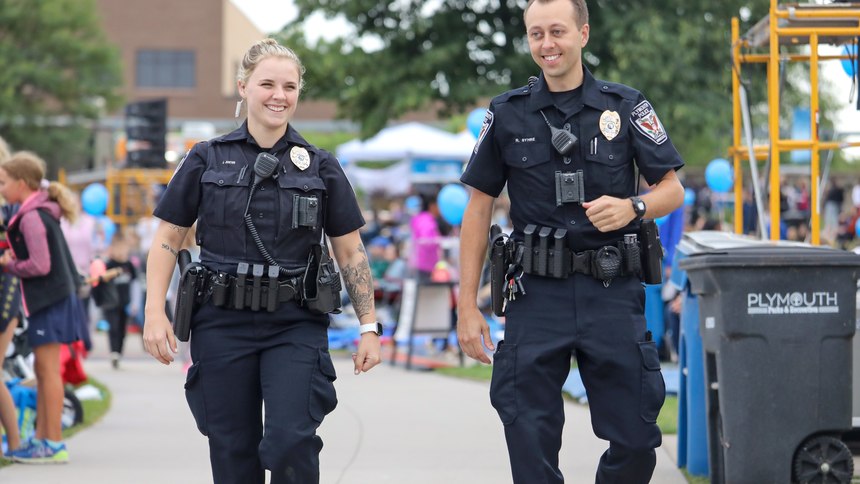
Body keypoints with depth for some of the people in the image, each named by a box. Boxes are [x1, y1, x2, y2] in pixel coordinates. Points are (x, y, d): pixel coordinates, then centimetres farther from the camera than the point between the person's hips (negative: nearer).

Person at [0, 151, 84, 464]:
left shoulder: (31, 218, -17)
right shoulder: (43, 212, 13)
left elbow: (40, 265, -22)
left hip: (49, 300, -10)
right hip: (51, 298, 10)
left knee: (49, 370, -6)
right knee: (43, 371, 13)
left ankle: (54, 445, -4)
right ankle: (41, 438, 18)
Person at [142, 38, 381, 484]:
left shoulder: (321, 167, 6)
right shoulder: (206, 160, 5)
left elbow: (351, 253, 9)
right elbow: (167, 240, 6)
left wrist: (368, 326, 3)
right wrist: (155, 313, -5)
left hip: (296, 326, 0)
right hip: (222, 324, 1)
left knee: (292, 441, -16)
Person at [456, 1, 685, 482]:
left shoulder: (626, 107, 4)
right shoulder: (507, 115, 5)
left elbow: (673, 189, 7)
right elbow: (479, 208, 8)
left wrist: (633, 207, -16)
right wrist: (468, 306, 3)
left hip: (613, 294, 0)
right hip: (538, 296, 0)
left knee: (636, 441, 1)